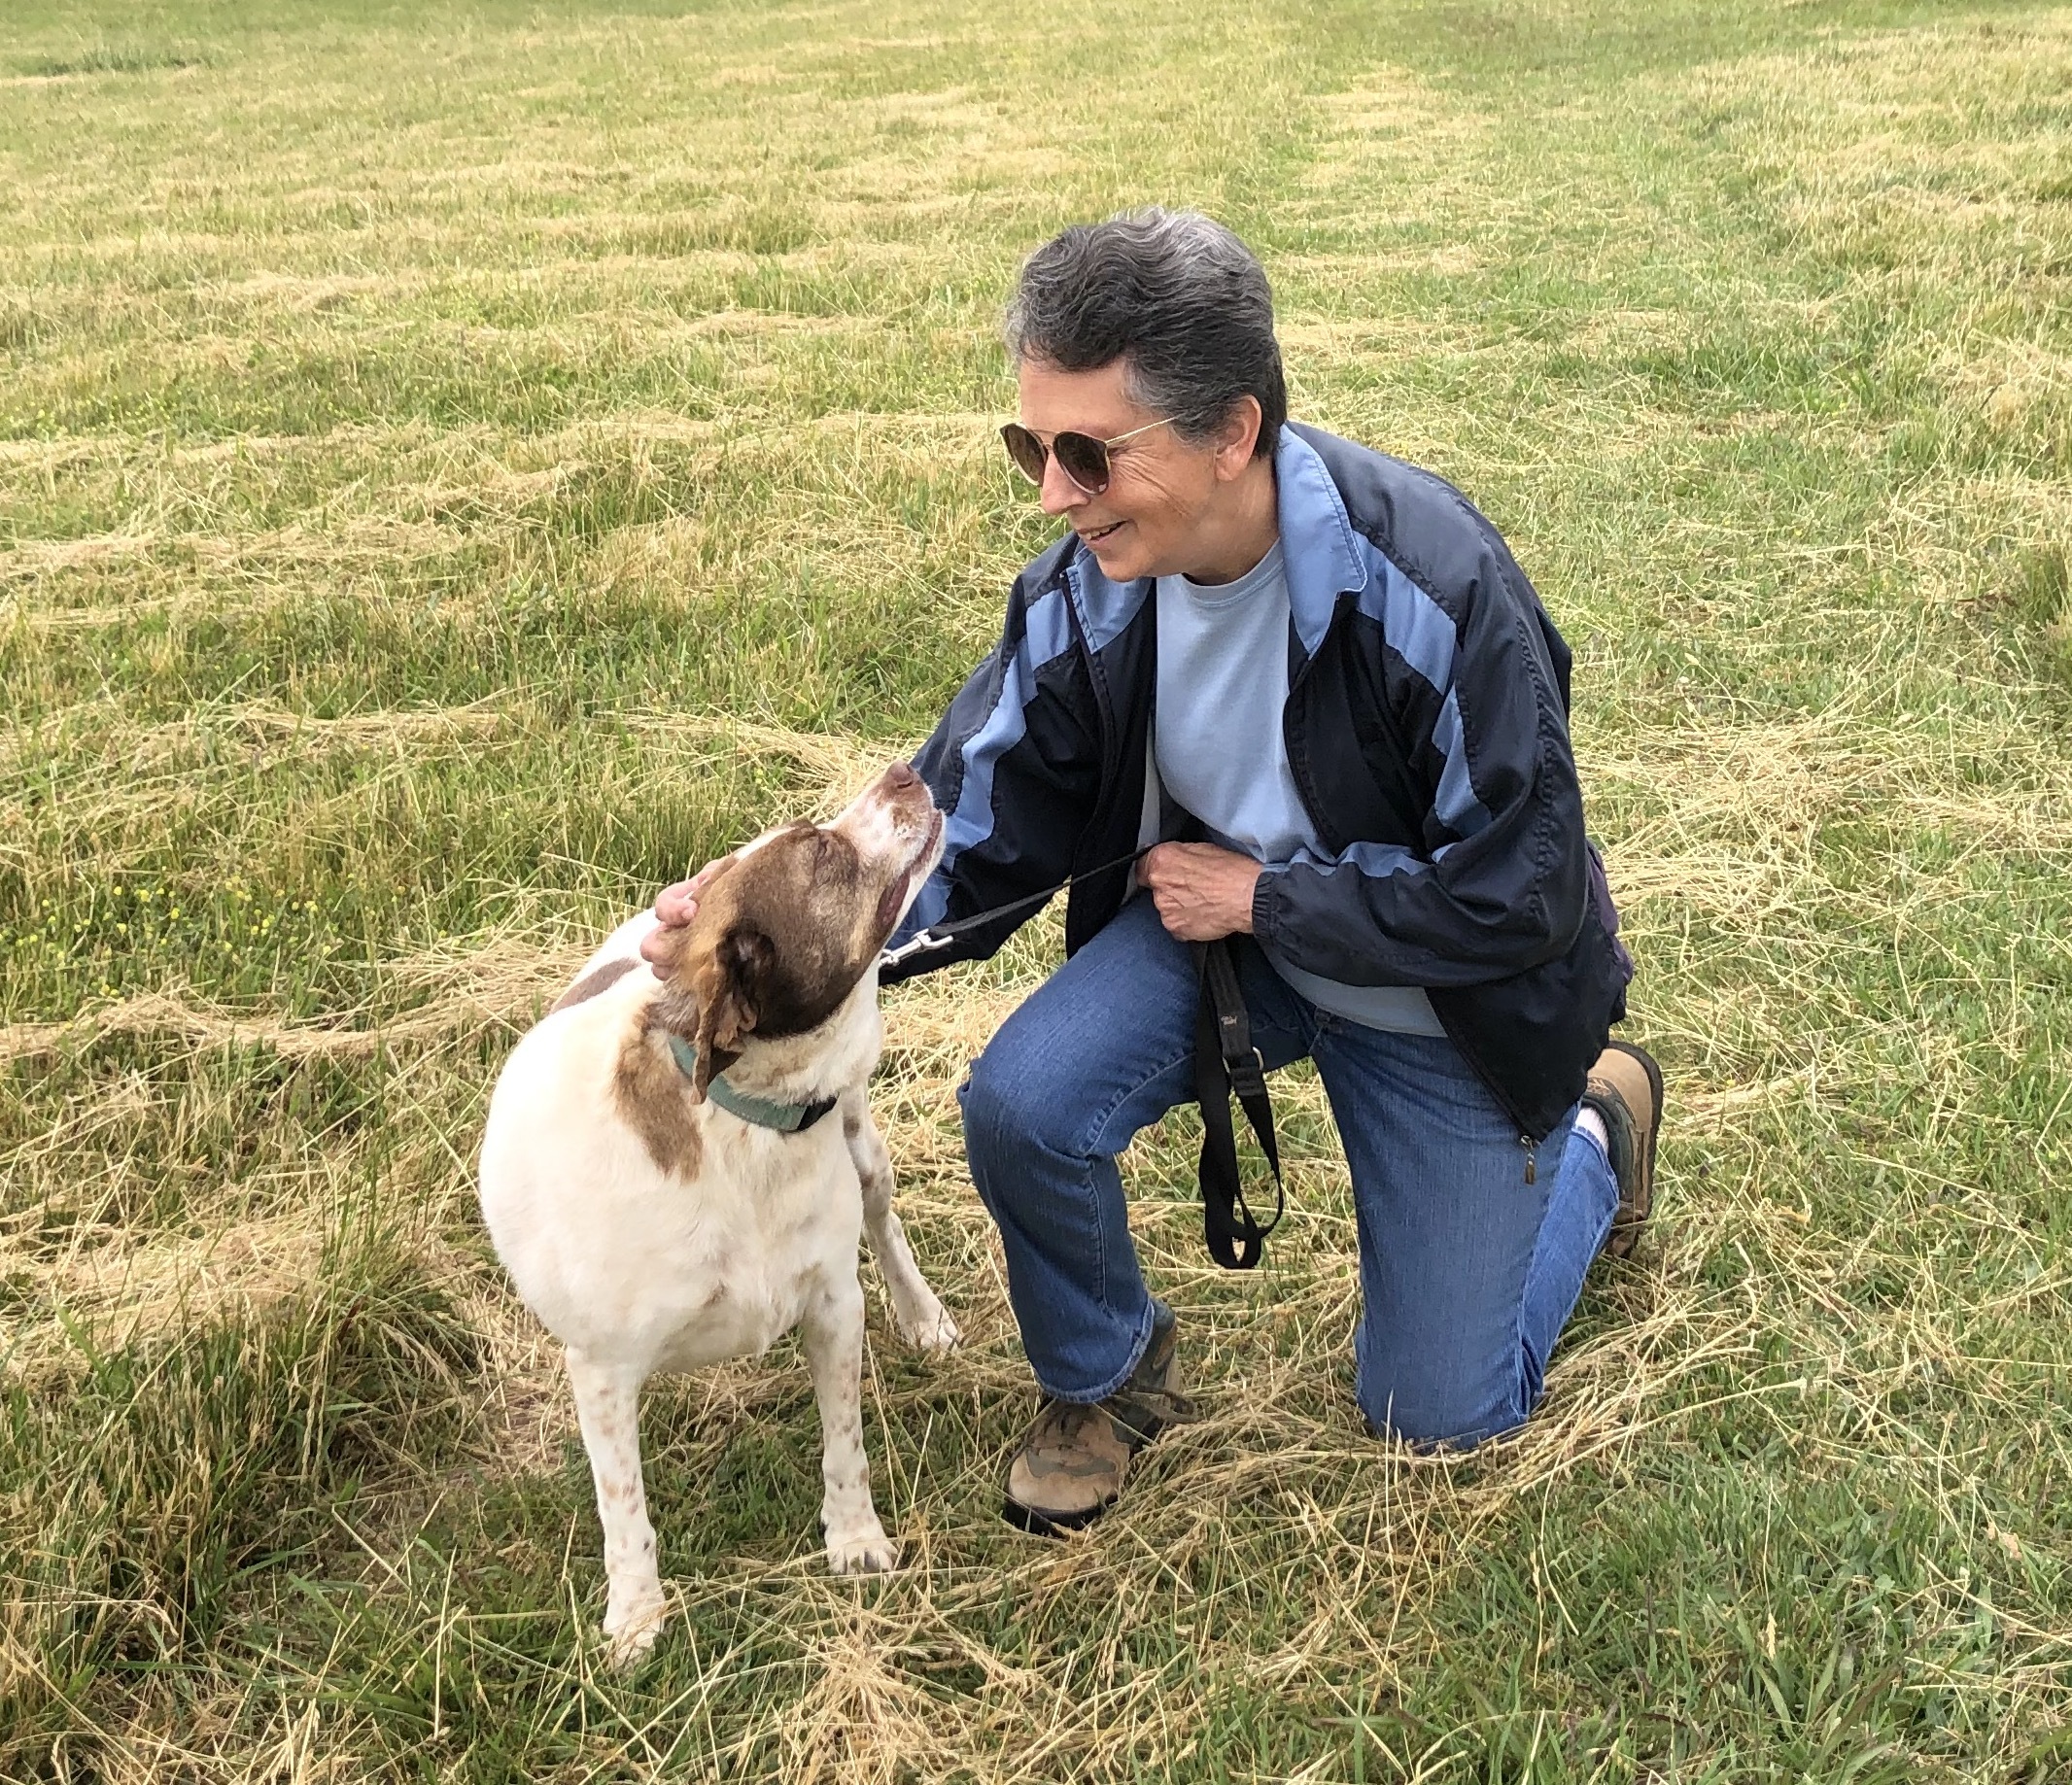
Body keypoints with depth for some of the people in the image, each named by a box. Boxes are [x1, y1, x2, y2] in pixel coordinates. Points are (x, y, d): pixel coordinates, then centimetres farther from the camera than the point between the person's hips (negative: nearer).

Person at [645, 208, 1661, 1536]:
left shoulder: (1434, 588, -35)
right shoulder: (1083, 594, -20)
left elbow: (1518, 901, -28)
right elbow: (965, 838, -14)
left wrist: (1260, 898, -24)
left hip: (1447, 992, -3)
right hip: (1222, 921, 4)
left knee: (1437, 1414, 7)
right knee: (1022, 1106, -26)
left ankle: (1595, 1121, 33)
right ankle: (1107, 1378, 7)